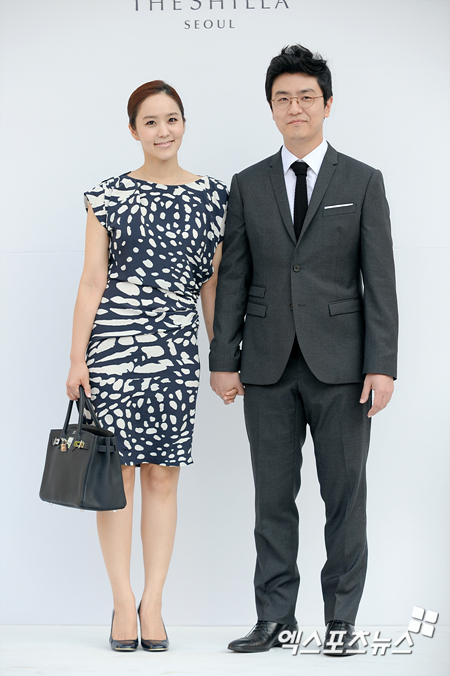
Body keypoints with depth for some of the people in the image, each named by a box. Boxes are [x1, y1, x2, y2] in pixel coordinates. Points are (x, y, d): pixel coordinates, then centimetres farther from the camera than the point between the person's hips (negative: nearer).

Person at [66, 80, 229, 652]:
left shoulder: (212, 196, 9)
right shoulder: (108, 196, 2)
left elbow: (212, 282, 12)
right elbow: (92, 280, 1)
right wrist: (77, 358, -3)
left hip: (177, 349, 2)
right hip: (114, 343, -2)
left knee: (163, 474, 3)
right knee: (118, 470, -1)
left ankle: (153, 604, 11)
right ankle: (123, 603, 8)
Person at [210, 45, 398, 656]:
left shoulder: (363, 182, 4)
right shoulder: (248, 186, 9)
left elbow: (380, 281, -1)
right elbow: (232, 279, 9)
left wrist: (381, 365, -8)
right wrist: (223, 359, 2)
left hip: (340, 364, -1)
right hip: (269, 366, 2)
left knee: (345, 493, 3)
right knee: (273, 497, 5)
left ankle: (341, 616, 14)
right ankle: (275, 617, 14)